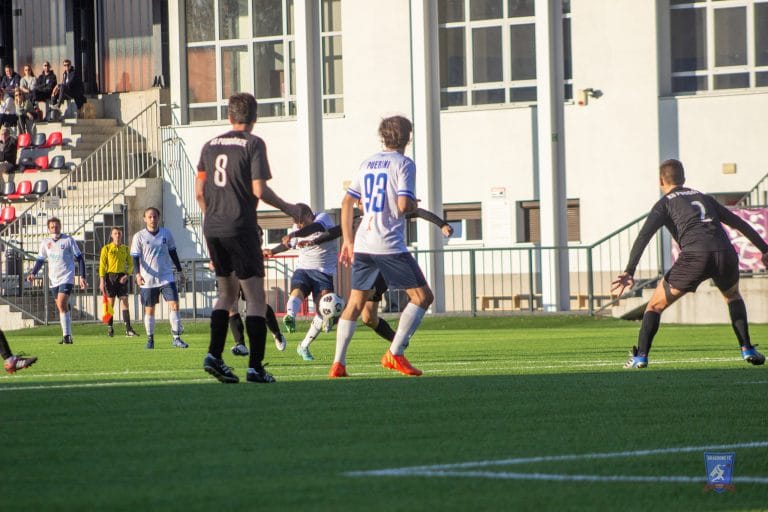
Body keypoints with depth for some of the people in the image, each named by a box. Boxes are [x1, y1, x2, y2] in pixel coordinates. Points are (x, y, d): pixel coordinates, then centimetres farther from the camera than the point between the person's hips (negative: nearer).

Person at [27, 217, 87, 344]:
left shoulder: (68, 240, -3)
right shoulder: (45, 242, 8)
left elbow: (79, 258, 1)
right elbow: (40, 260, 18)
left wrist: (82, 277, -5)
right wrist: (33, 273, 3)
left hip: (66, 278, -5)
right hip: (53, 280, 5)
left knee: (62, 305, -19)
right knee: (61, 308, 7)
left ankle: (66, 335, -20)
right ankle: (67, 336, 13)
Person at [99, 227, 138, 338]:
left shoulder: (125, 249, 9)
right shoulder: (106, 248, 1)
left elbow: (130, 264, 11)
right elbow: (102, 265, -1)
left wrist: (126, 275, -6)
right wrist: (102, 281, -8)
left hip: (122, 277, 2)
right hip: (110, 276, -2)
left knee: (124, 301, -7)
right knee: (110, 302, 1)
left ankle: (128, 329, -12)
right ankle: (110, 328, 9)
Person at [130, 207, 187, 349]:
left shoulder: (166, 234, 7)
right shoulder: (139, 236, -2)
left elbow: (173, 253, 16)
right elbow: (135, 257, -5)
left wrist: (180, 270, 17)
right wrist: (137, 274, -19)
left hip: (166, 277, 2)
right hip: (148, 279, -2)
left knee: (174, 305, -10)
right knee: (149, 310, 4)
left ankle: (176, 338, -8)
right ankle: (150, 339, 16)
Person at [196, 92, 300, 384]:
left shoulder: (210, 146, 11)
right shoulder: (253, 144, -6)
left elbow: (199, 192, 11)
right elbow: (259, 190, -12)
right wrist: (288, 209, 2)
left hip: (213, 228, 6)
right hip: (241, 228, -6)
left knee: (227, 293, 20)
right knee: (255, 298, 0)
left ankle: (214, 355, 6)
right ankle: (255, 367, -7)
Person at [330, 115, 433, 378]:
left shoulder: (368, 164, 15)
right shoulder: (403, 164, -5)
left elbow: (347, 202, 15)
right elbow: (404, 205, -17)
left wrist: (348, 240, 21)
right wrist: (414, 204, 7)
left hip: (362, 245, 7)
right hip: (390, 245, -7)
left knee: (356, 302, 13)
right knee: (422, 296, 2)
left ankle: (338, 364, 8)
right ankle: (395, 354, -5)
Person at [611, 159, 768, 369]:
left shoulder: (665, 204, 17)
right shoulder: (704, 198, 30)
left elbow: (644, 236, 1)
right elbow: (738, 223, 31)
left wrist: (629, 271, -7)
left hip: (694, 256, -4)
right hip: (725, 253, 4)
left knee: (656, 305, 11)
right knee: (733, 296, 34)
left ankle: (640, 356, -1)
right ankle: (748, 350, 23)